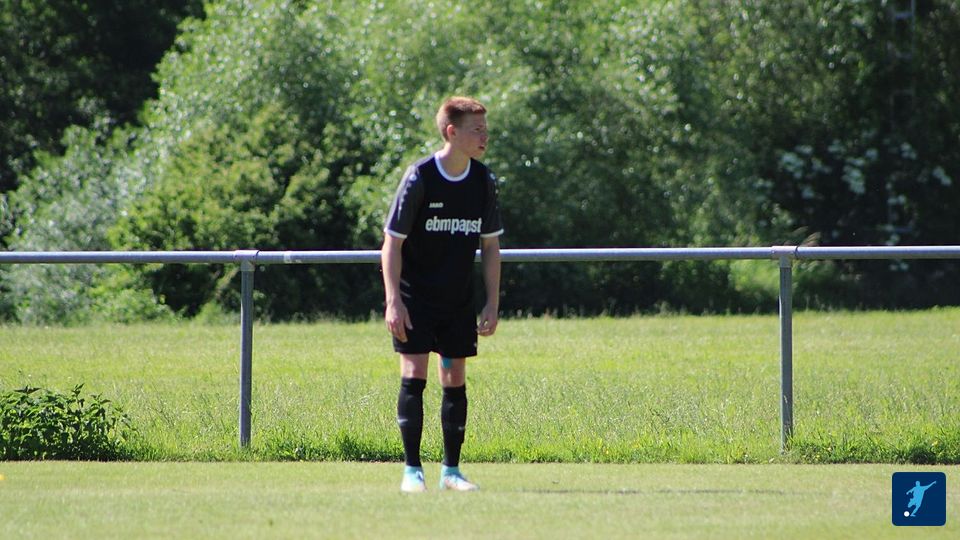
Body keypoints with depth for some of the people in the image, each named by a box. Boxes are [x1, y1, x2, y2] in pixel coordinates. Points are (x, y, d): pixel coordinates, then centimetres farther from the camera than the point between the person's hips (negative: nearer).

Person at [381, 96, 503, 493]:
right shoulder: (419, 178, -14)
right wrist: (393, 301, -17)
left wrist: (492, 304, 5)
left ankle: (451, 470, 12)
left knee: (455, 380, 5)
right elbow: (392, 242, -11)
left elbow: (490, 245, 9)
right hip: (415, 299, -4)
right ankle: (412, 470, -5)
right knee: (414, 375, -10)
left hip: (459, 303, 4)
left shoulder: (483, 181, 0)